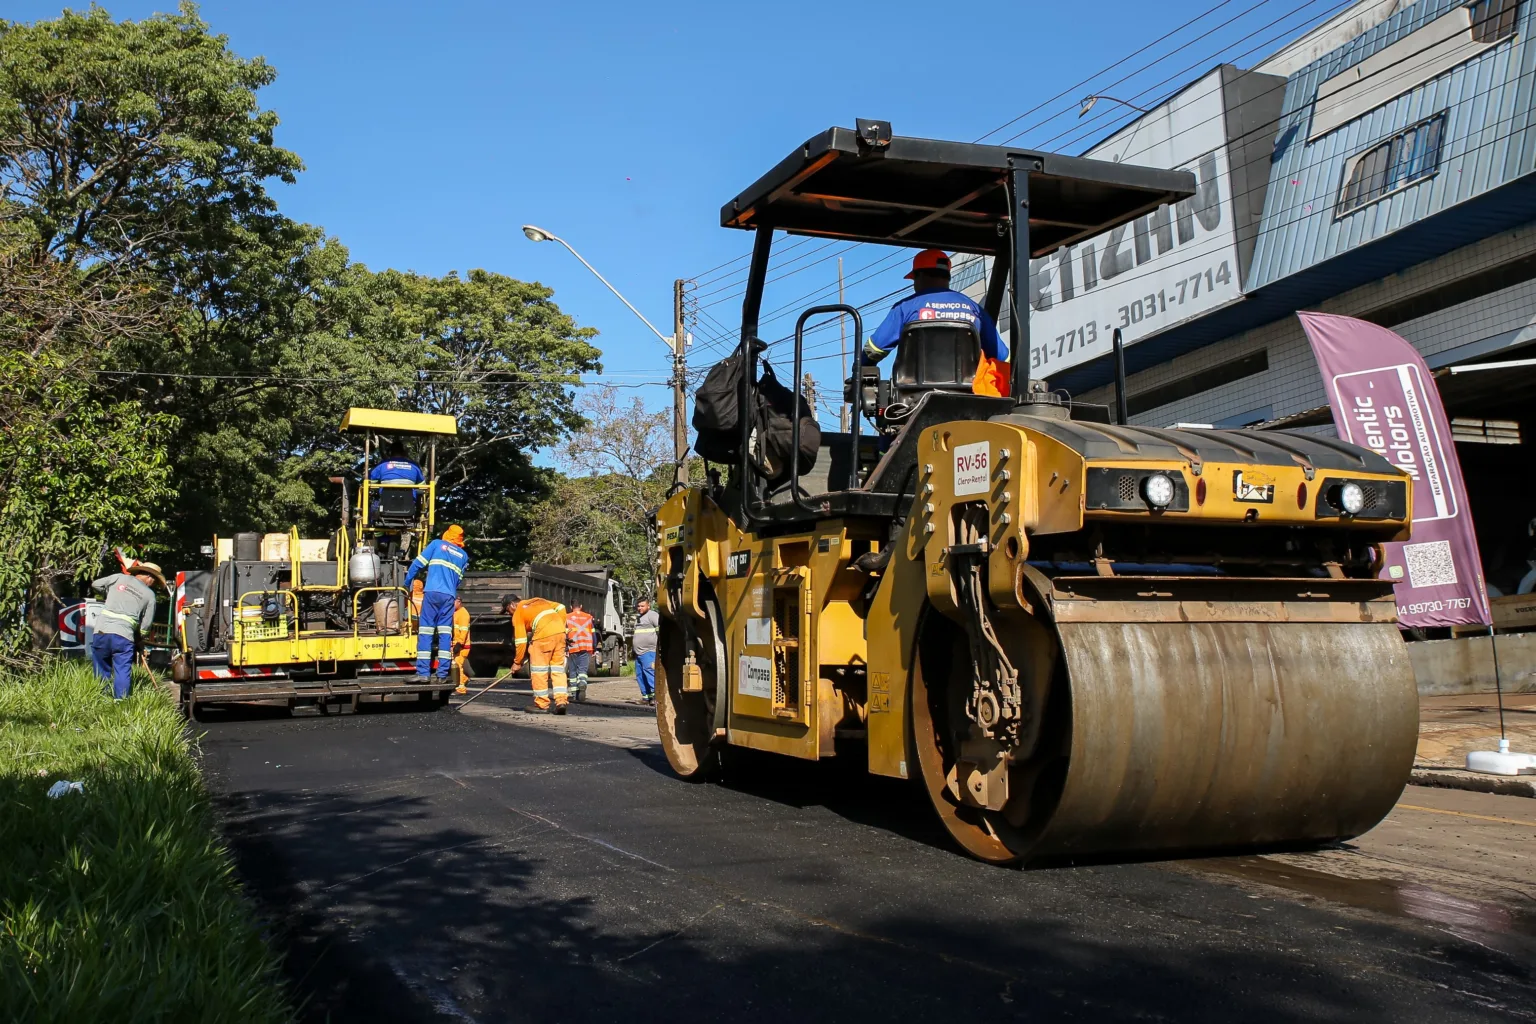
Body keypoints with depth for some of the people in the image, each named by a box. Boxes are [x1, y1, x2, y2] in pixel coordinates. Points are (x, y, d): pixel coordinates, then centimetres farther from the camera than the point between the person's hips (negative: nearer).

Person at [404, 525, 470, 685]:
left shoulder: (436, 544, 11)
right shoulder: (463, 556, 18)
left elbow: (418, 563, 7)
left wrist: (407, 582, 16)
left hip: (432, 592, -3)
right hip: (449, 595, 3)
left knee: (426, 631, -4)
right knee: (445, 633, 3)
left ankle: (423, 672, -10)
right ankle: (443, 673, -2)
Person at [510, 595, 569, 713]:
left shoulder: (517, 614, 10)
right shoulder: (536, 601, 27)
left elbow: (521, 640, 5)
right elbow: (561, 608, 17)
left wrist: (517, 662, 15)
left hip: (544, 634, -6)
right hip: (560, 632, 6)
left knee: (539, 670, 7)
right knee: (558, 668, 11)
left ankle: (541, 704, 11)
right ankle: (561, 701, 1)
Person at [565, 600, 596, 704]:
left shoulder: (567, 618, 3)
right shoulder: (589, 617, 10)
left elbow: (564, 634, -2)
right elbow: (593, 634, 10)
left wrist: (565, 649, 1)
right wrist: (594, 649, 15)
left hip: (572, 648, -1)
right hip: (586, 648, 1)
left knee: (573, 671, 10)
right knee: (583, 669, 0)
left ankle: (574, 693, 9)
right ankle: (582, 684, -29)